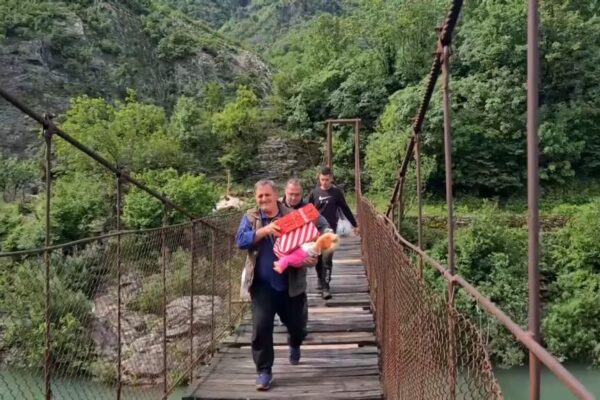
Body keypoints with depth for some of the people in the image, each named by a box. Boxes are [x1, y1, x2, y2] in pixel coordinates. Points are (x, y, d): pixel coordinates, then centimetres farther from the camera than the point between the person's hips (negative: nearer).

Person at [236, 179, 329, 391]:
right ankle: (264, 370, 10)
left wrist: (313, 255, -19)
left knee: (297, 325, 16)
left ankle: (294, 345, 52)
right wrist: (265, 230, -25)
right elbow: (240, 240, -13)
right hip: (262, 285, -1)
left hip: (291, 284, 1)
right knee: (261, 328, -6)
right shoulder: (250, 217, 0)